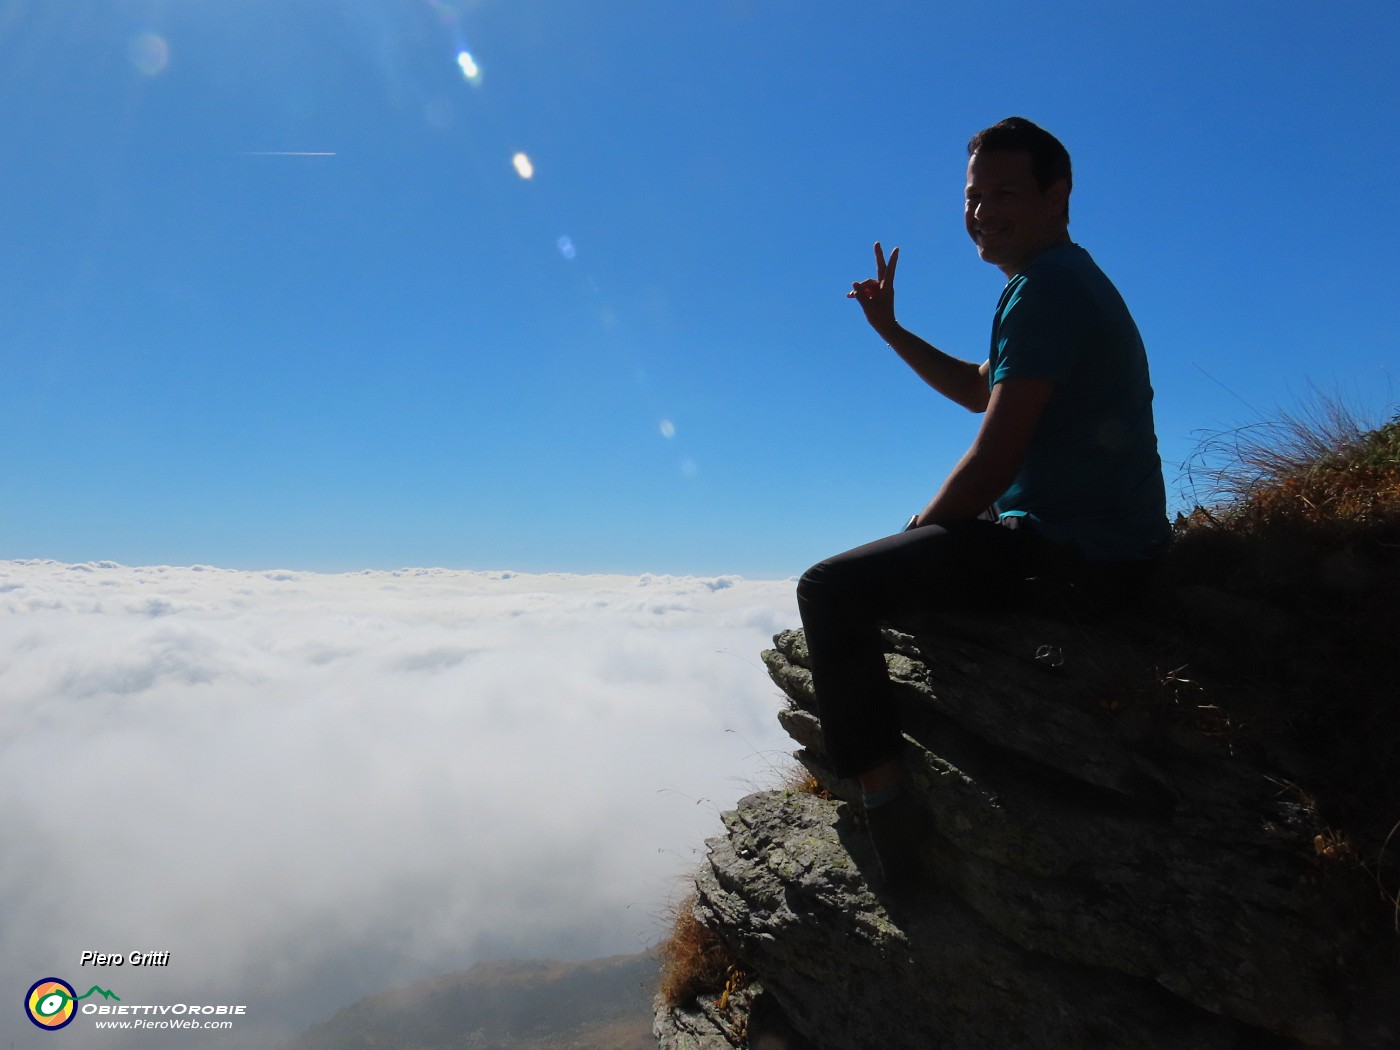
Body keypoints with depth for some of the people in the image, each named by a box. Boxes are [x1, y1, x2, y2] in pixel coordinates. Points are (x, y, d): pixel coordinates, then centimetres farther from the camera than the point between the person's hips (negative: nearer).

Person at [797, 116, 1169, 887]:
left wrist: (921, 527, -4)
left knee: (830, 590, -15)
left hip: (1072, 553, -11)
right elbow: (980, 389, 27)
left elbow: (991, 463, -20)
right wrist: (889, 329, 20)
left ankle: (886, 812, -13)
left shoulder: (1044, 288, -15)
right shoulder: (1069, 279, 19)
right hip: (1103, 540, 11)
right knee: (921, 548, 32)